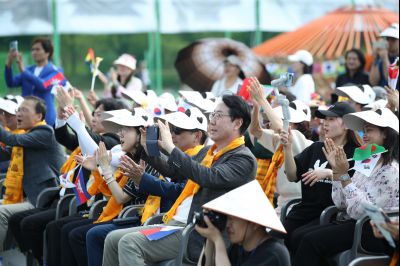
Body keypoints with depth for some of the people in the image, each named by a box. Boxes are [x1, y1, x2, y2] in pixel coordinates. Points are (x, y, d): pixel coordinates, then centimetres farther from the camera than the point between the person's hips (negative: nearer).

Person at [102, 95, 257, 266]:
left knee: (129, 243, -22)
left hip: (196, 235, -9)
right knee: (113, 239, 3)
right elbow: (174, 171, 23)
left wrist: (170, 148, -23)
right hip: (174, 223, 9)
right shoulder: (208, 152, 20)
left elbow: (209, 177, -25)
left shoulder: (244, 160, -9)